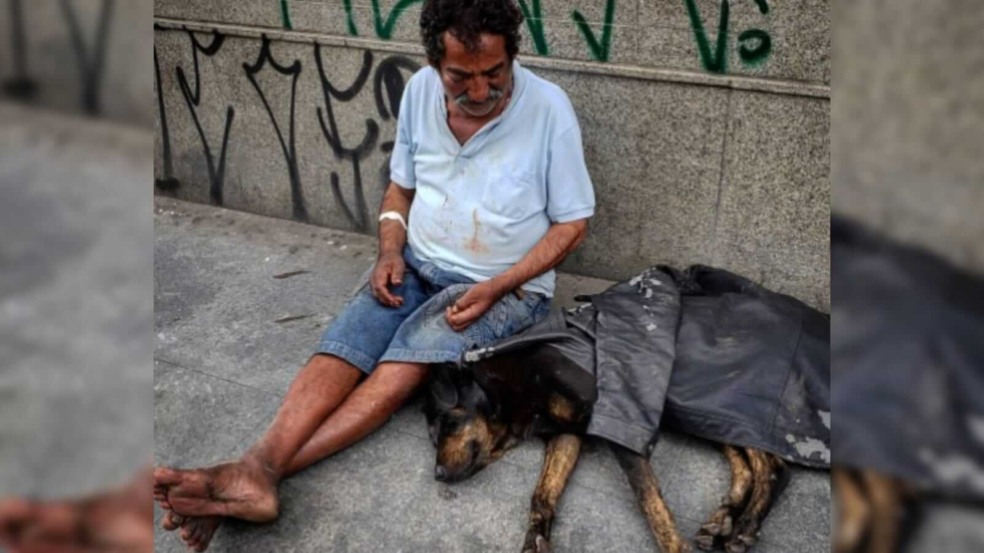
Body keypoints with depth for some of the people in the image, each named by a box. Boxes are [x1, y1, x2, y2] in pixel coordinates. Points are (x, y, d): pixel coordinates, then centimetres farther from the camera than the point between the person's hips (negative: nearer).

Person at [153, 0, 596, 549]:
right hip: (416, 266, 5)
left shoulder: (548, 108, -16)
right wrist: (390, 252, -8)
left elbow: (572, 223, -10)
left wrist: (495, 288, -20)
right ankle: (257, 468, -37)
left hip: (507, 286, -4)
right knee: (340, 351, -22)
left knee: (405, 361, -29)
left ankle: (263, 471, -38)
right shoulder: (420, 91, -3)